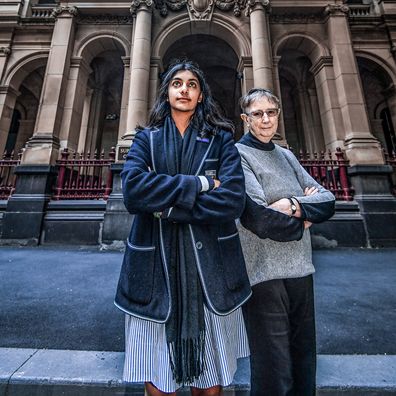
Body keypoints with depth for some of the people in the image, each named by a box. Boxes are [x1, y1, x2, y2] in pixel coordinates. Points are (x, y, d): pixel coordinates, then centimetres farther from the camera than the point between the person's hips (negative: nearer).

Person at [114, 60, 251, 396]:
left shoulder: (221, 139, 6)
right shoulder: (146, 139, 9)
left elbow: (233, 199, -10)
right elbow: (132, 190, -11)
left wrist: (168, 207, -12)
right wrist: (199, 184, -12)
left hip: (209, 270, 0)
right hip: (156, 269, 1)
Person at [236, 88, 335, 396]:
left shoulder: (286, 155, 12)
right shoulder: (238, 154, -7)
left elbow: (328, 200, 6)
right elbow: (259, 218, -18)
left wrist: (295, 206, -13)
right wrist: (305, 218, -4)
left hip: (300, 269, 7)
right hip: (264, 273, -6)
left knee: (304, 359, 22)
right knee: (274, 369, 8)